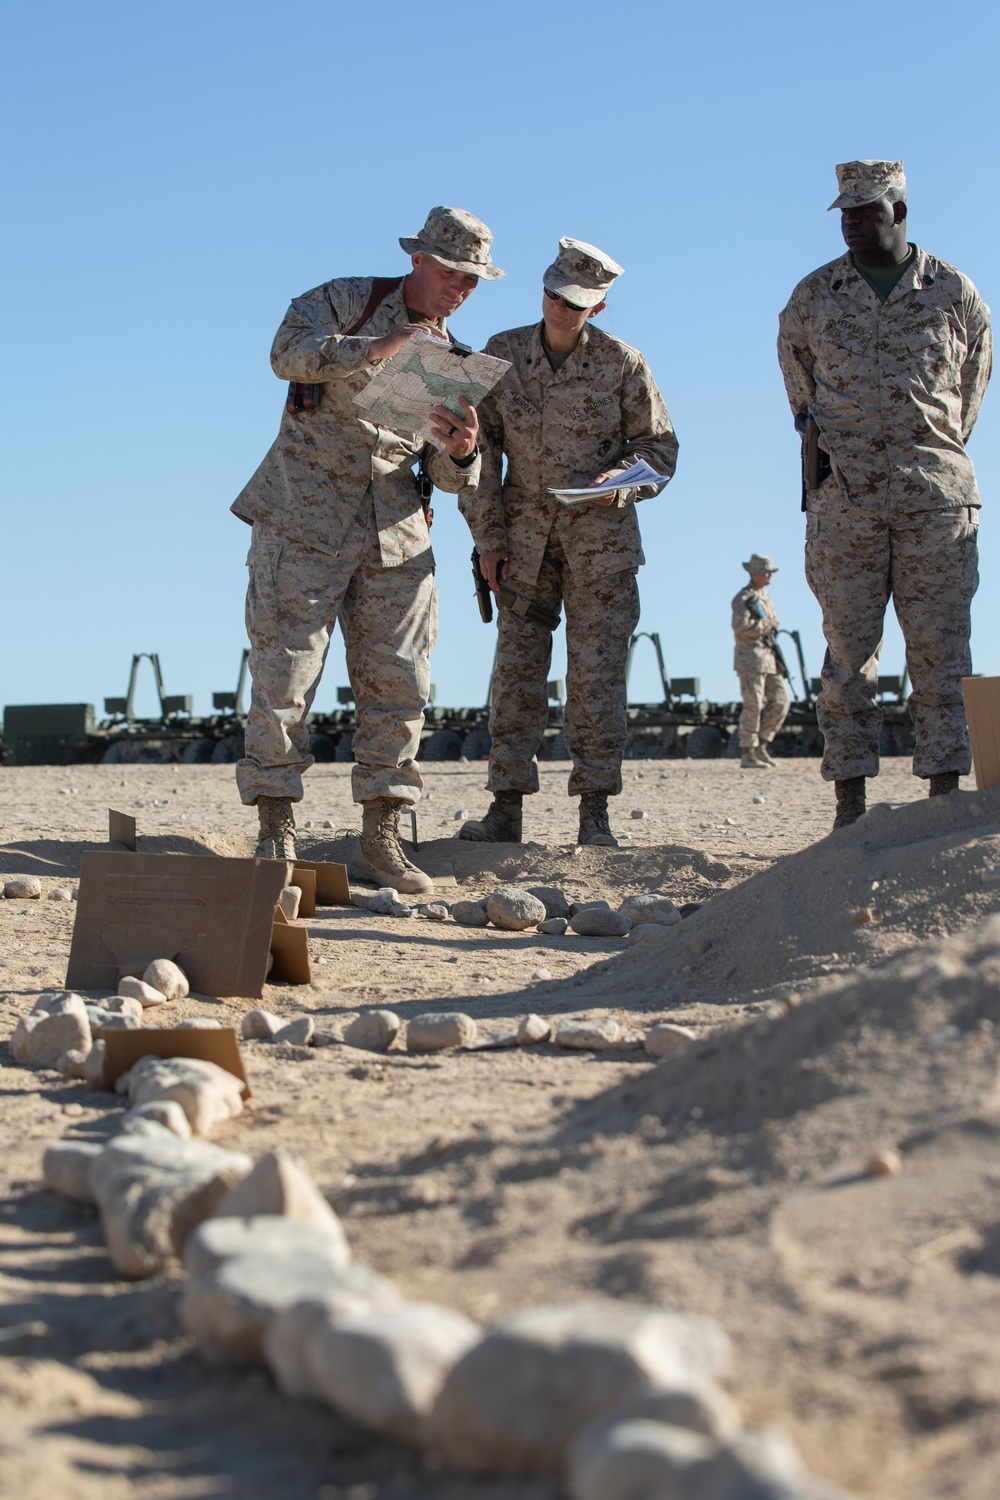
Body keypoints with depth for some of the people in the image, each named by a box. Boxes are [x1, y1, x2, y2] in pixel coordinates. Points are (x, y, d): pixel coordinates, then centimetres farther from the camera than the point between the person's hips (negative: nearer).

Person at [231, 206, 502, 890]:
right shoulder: (346, 301, 0)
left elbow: (451, 478, 11)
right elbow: (289, 352, -21)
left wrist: (460, 454, -13)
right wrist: (376, 347, -32)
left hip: (396, 532, 5)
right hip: (305, 518, -5)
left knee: (398, 683, 1)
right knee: (286, 672, -6)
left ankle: (381, 842, 7)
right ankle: (277, 836, -2)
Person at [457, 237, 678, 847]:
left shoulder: (622, 363, -4)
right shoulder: (502, 355, 1)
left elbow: (659, 445, 4)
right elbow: (480, 450, 5)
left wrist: (618, 482, -17)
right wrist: (489, 538, 1)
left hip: (600, 537, -2)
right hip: (524, 533, 2)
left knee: (597, 671, -3)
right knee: (517, 667, 1)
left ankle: (595, 809, 3)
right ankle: (507, 807, 4)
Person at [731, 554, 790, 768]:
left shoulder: (766, 596, 17)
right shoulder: (743, 598, -10)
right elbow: (741, 626, -23)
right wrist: (767, 624, -14)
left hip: (769, 659, 9)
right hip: (751, 659, -8)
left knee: (781, 701, 4)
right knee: (753, 707, -7)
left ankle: (760, 745, 12)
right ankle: (747, 755, -2)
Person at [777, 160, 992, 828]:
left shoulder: (955, 292, 6)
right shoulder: (813, 296, 8)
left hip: (937, 498, 0)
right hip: (843, 498, 0)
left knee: (940, 649, -1)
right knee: (849, 650, -1)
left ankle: (945, 792, 1)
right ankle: (850, 803, 2)